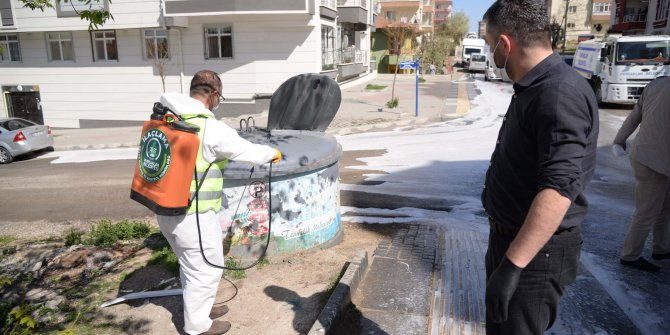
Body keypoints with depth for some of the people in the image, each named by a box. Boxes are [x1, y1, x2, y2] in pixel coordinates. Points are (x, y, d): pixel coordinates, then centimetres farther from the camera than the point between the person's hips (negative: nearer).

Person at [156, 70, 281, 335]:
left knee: (191, 263, 25)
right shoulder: (211, 128, -19)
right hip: (193, 214, -9)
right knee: (205, 268, 9)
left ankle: (199, 309, 42)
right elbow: (248, 151, -8)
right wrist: (272, 154, 12)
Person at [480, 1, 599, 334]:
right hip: (510, 238, 10)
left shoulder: (560, 94, -24)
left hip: (536, 251, -10)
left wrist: (512, 265, -33)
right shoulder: (532, 89, 9)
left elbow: (558, 190, -33)